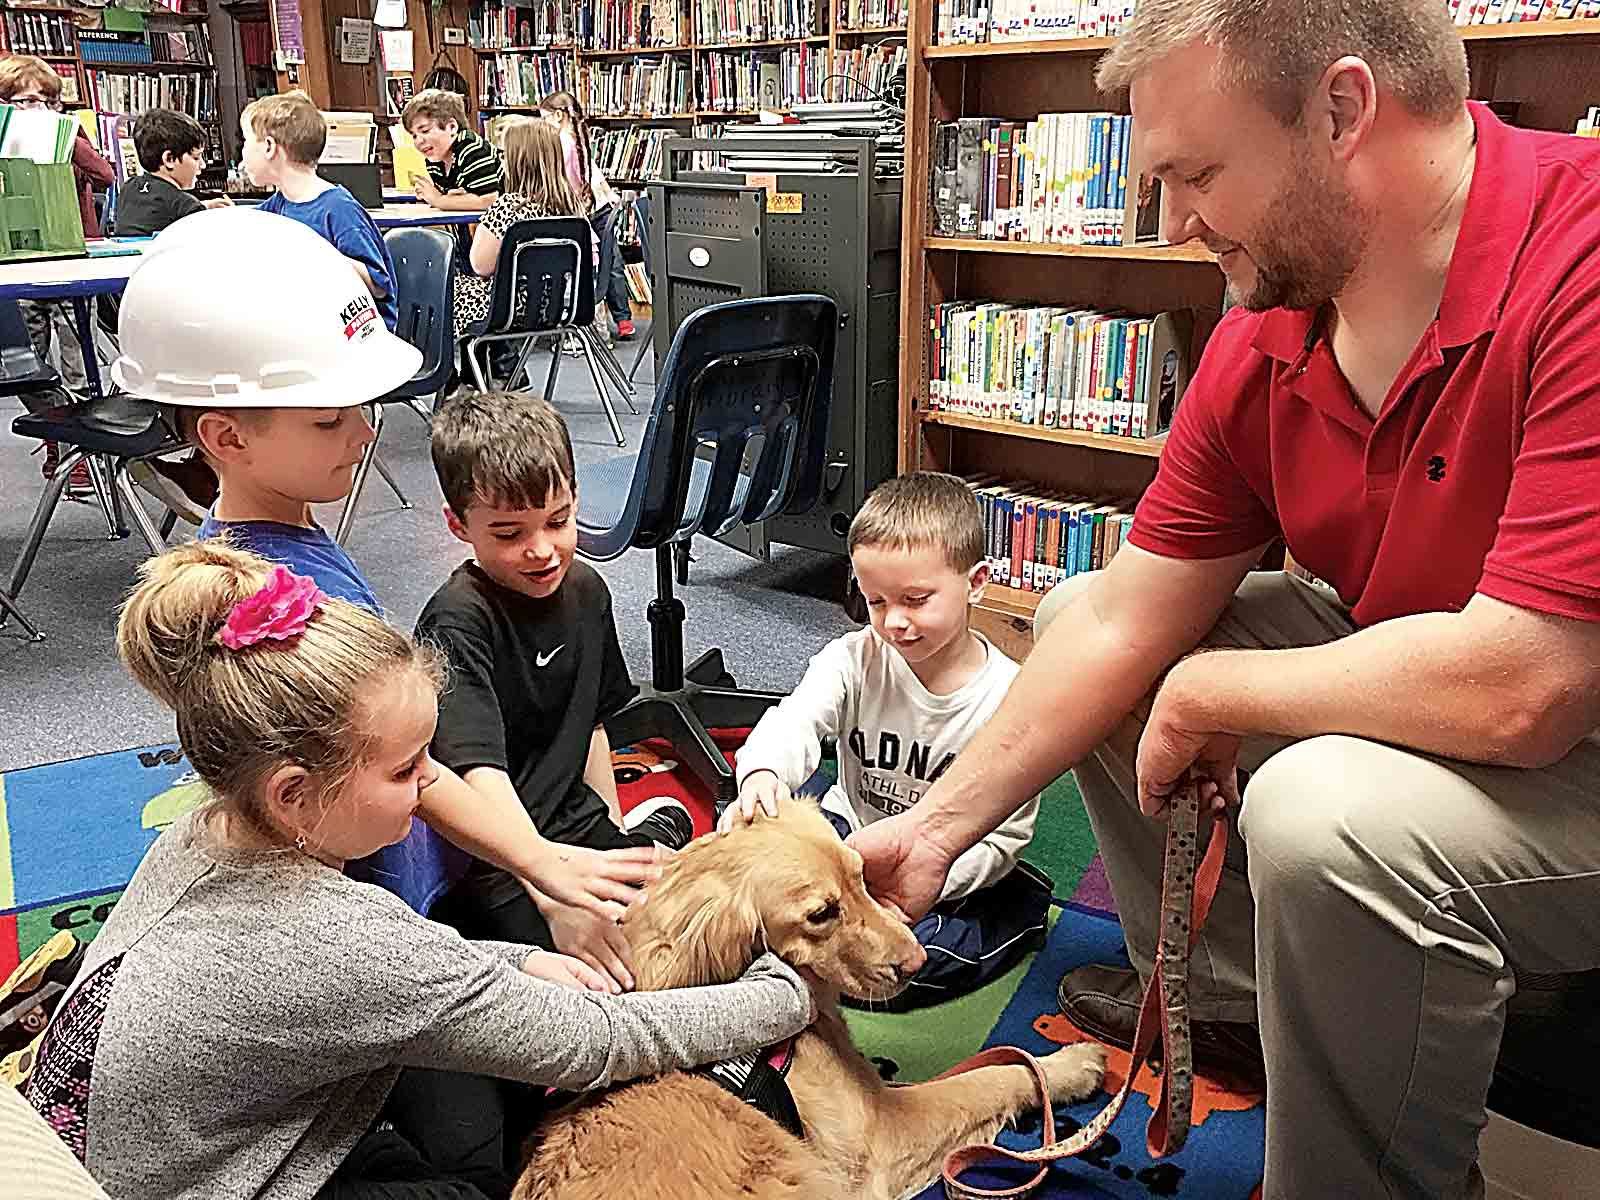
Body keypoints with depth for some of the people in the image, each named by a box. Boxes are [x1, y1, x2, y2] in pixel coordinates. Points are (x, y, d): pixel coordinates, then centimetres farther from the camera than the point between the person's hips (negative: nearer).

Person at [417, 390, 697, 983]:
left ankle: (654, 827, 24)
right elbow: (478, 773, -34)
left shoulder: (584, 589, 3)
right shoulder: (457, 625, -22)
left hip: (574, 826, 7)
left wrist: (614, 831, 16)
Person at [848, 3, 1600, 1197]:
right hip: (1408, 691, 8)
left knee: (1330, 813, -36)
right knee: (1075, 609, 10)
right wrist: (936, 826, -2)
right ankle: (1223, 987, 23)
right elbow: (1127, 622, -1)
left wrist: (1208, 691, -18)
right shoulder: (1263, 345, -6)